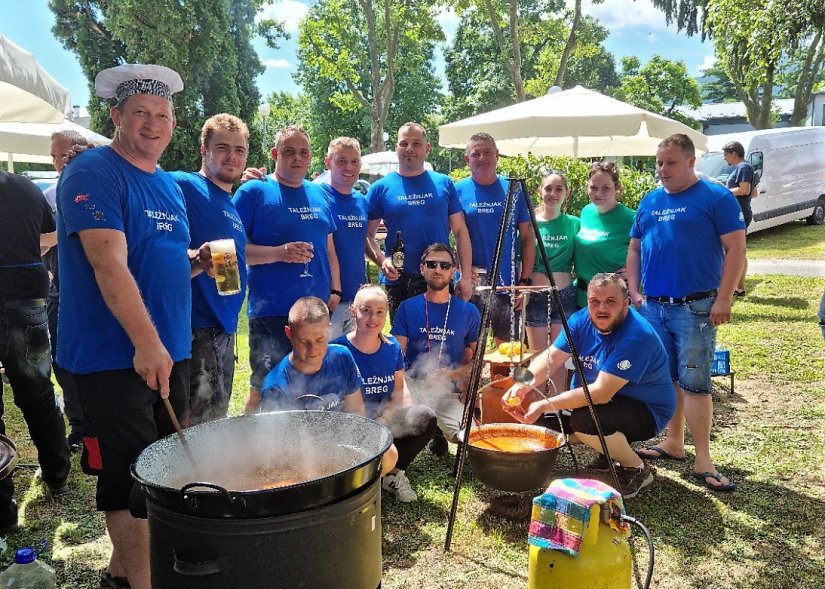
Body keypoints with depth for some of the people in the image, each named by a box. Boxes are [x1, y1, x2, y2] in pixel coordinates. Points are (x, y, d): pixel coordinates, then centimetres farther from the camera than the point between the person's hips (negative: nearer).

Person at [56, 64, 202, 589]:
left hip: (169, 350, 8)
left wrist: (196, 261, 1)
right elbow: (109, 264, -22)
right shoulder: (93, 173, -10)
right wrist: (145, 343, -29)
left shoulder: (169, 185, 14)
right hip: (115, 355, -8)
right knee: (129, 477, -1)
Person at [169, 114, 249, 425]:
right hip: (198, 326, -8)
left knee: (217, 417, 19)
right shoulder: (183, 185, -10)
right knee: (197, 424, -2)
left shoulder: (233, 205, 15)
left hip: (225, 328, 9)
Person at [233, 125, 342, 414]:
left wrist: (335, 291, 10)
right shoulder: (254, 191, -3)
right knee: (263, 390, 0)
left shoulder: (319, 194, 14)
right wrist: (279, 253, -21)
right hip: (271, 314, -5)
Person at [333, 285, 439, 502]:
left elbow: (399, 392, 9)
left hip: (387, 421, 5)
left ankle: (393, 471, -1)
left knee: (426, 417, -22)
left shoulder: (392, 347, 6)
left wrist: (384, 419, -12)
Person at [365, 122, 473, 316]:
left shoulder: (444, 184, 6)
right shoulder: (381, 188, 4)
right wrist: (381, 260, -14)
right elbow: (367, 235, 5)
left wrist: (466, 276, -2)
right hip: (398, 282, -1)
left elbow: (460, 232, 6)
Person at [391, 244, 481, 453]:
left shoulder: (468, 311, 8)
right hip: (413, 387, 0)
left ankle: (440, 432, 11)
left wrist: (453, 374, -9)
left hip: (449, 394, 1)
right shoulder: (408, 308, 7)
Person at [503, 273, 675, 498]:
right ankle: (609, 451, 15)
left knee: (585, 420, -33)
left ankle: (637, 469, -6)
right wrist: (523, 385, -30)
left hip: (646, 411, -8)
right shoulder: (582, 320, -6)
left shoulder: (636, 336, -29)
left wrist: (546, 405, -38)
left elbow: (601, 393, -33)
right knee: (545, 420, -4)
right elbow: (550, 357, -10)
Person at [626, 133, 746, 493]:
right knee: (666, 380, 13)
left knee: (694, 382, -6)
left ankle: (702, 460, 2)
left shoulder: (716, 198, -4)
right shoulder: (649, 202, 13)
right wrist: (634, 291, 6)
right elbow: (634, 249, 17)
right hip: (652, 307, 6)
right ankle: (673, 443, 26)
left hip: (695, 307, -6)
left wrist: (723, 299, -14)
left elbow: (735, 248, -8)